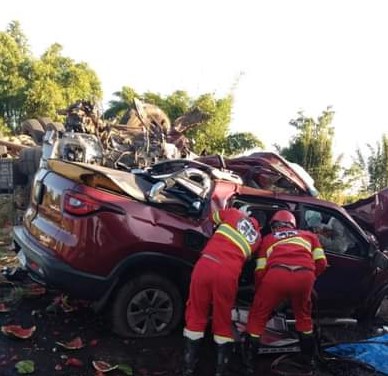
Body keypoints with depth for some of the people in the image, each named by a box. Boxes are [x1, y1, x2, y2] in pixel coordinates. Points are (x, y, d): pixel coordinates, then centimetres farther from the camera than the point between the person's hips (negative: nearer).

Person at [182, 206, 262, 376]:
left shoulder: (233, 213, 18)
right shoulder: (257, 237, 22)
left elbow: (213, 217, 33)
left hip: (206, 264, 0)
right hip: (228, 273, 0)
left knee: (196, 316, 11)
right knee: (223, 321, 15)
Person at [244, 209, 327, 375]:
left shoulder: (267, 239, 30)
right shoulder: (308, 235, 35)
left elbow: (260, 270, 19)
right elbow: (321, 262, 24)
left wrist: (259, 290, 35)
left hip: (278, 274, -2)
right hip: (305, 274, 2)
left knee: (257, 317, 17)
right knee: (303, 315, 31)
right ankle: (309, 357, 42)